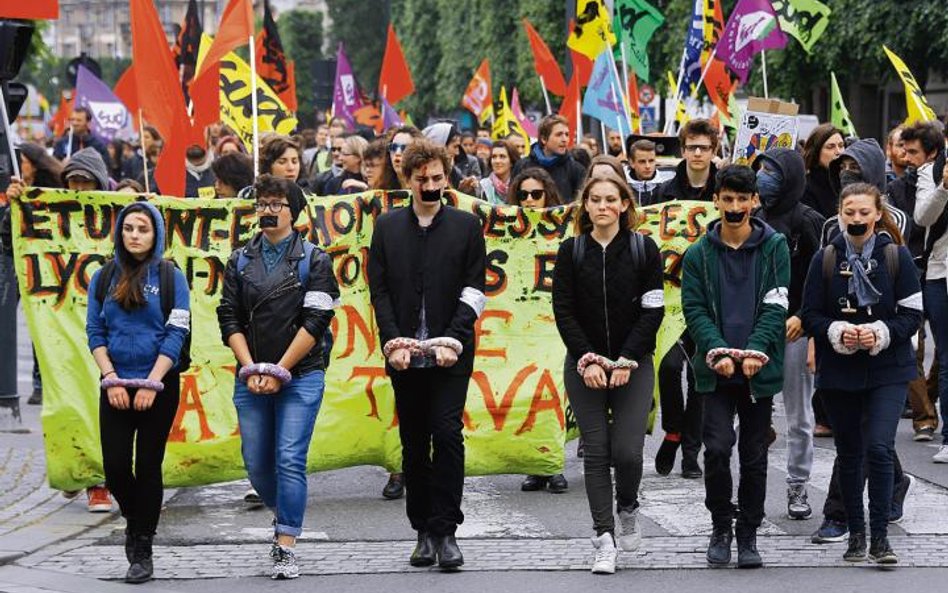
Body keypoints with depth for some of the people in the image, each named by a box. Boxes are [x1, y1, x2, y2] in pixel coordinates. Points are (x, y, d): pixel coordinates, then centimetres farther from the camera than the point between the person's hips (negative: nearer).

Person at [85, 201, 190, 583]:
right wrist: (111, 380, -6)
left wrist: (151, 384, -12)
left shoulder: (170, 277, -1)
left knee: (148, 465, -1)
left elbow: (176, 334, -5)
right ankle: (134, 520, 26)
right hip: (115, 386, 2)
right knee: (115, 467, -3)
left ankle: (143, 550, 7)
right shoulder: (104, 278, 7)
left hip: (159, 386, -2)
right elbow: (94, 332, 5)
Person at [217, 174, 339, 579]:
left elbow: (315, 321, -6)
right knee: (257, 464, 5)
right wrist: (251, 369, -7)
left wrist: (279, 371, -10)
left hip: (300, 376, -3)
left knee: (289, 460, -11)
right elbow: (229, 318, 6)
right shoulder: (240, 261, 10)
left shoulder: (313, 260, 0)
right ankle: (283, 514, 33)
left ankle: (285, 549, -9)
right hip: (251, 378, 4)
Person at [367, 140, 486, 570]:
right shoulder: (387, 227, 9)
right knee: (414, 443, 6)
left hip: (450, 355, -2)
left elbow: (474, 291, 0)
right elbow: (379, 291, 6)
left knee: (447, 434, -12)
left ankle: (445, 531, -7)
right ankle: (424, 531, 13)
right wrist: (393, 341, -7)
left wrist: (453, 340, -12)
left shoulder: (466, 226, 5)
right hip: (404, 354, 2)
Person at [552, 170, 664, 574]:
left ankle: (627, 508, 21)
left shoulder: (644, 250, 1)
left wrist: (626, 360, -11)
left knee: (627, 451, -10)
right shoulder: (570, 252, 4)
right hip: (584, 366, 1)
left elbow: (653, 310, -2)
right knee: (596, 451, -3)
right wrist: (586, 359, -10)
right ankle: (604, 539, 0)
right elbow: (563, 311, 0)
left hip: (633, 365, -1)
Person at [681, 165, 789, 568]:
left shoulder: (774, 247, 2)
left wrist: (755, 351, -16)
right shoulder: (699, 254, 4)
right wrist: (717, 352, -15)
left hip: (760, 369, 0)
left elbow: (776, 306, -3)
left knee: (754, 455, 6)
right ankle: (721, 527, 5)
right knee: (717, 447, -13)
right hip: (715, 369, 0)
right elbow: (694, 309, -1)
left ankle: (748, 535, 18)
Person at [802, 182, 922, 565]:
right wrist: (837, 333, -16)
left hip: (887, 371, -2)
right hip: (838, 372, 2)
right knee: (849, 454, 9)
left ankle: (879, 537, -11)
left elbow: (912, 314, -2)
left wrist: (881, 333, -18)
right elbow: (810, 315, 3)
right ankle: (855, 534, 21)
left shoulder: (896, 256, -2)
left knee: (879, 447, -15)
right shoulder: (825, 260, 1)